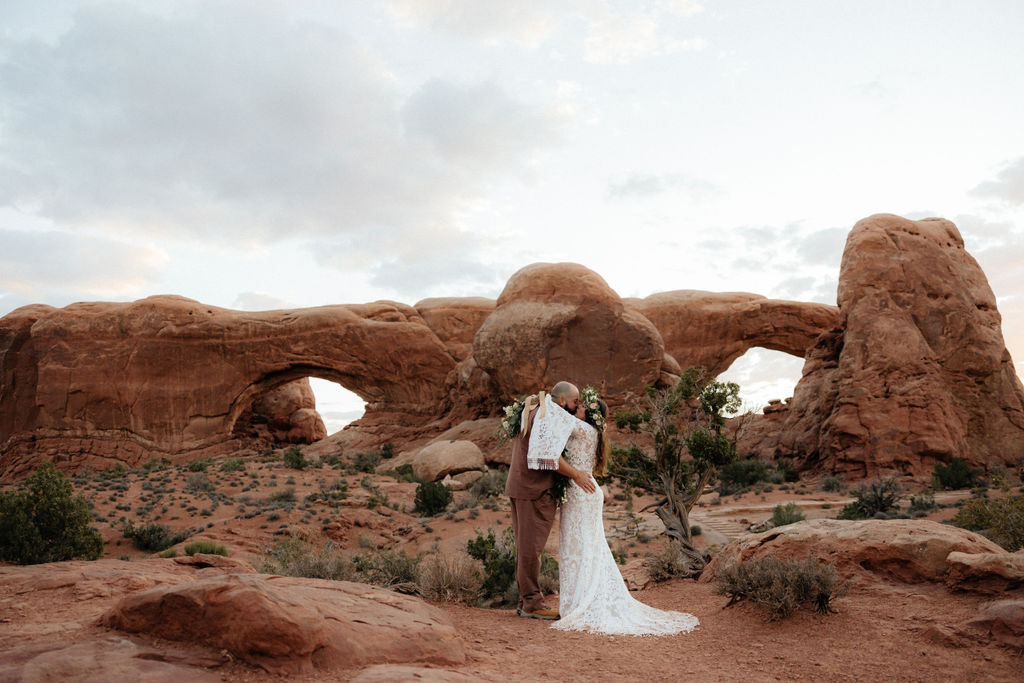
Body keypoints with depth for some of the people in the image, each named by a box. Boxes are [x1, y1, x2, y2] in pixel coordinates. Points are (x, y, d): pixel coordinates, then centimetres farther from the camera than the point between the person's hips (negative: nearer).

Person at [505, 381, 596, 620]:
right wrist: (576, 474, -12)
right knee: (531, 546, -3)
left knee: (525, 546, 14)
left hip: (519, 486, 10)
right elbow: (549, 456, -21)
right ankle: (532, 604, 4)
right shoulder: (549, 416, -14)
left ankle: (526, 602, 22)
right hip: (534, 489, -10)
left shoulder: (532, 411, 18)